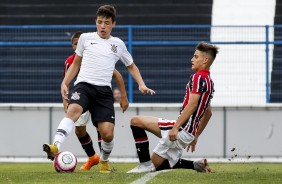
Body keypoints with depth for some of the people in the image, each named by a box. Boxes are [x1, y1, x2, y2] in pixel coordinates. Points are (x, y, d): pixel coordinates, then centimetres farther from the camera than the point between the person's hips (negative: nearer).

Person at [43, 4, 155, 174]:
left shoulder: (118, 44, 16)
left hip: (104, 90, 1)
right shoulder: (86, 38, 14)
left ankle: (104, 161, 20)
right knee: (74, 109, -36)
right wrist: (65, 83, 11)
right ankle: (56, 146, -52)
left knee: (107, 133, -11)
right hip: (84, 85, -1)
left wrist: (142, 85, 12)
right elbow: (76, 64, 24)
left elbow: (131, 66, 28)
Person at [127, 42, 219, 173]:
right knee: (154, 165, 16)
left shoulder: (198, 77, -9)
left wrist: (176, 127, -25)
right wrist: (195, 136, 32)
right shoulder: (209, 81, 21)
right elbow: (208, 113, 28)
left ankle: (145, 164, -11)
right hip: (189, 133, 10)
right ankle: (197, 165, 11)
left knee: (136, 121, -9)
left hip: (182, 129, -10)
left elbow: (192, 105, -22)